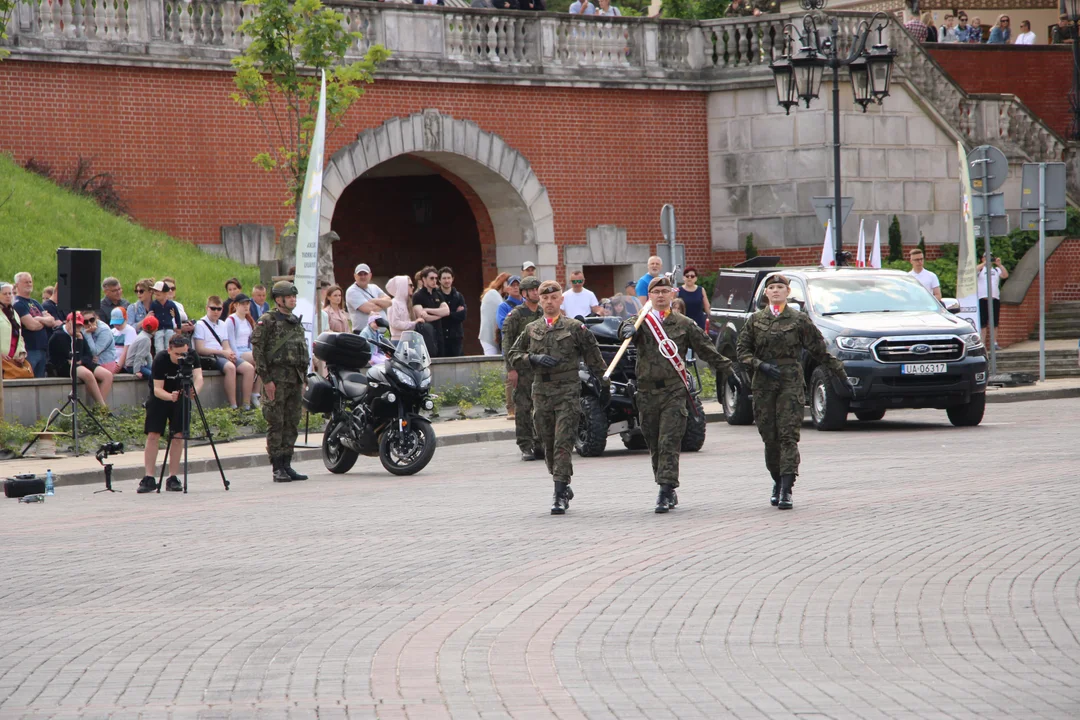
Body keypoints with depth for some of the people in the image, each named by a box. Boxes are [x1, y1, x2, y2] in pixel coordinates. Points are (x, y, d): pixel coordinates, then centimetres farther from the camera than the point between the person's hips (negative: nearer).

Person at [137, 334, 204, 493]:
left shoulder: (191, 357, -21)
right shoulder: (160, 360, -27)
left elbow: (198, 376, -32)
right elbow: (157, 389, -29)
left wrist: (194, 390, -54)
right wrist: (170, 396, -50)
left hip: (182, 398, 2)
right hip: (160, 397, -2)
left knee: (178, 436, -6)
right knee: (153, 435, -11)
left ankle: (173, 478, -1)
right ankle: (148, 479, -10)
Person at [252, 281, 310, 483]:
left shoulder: (296, 322, 17)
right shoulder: (267, 322, -6)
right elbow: (257, 350, -11)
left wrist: (303, 378, 17)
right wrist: (266, 379, -16)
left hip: (295, 380, 7)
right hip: (276, 378, -7)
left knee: (292, 424, 7)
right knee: (276, 424, -6)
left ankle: (287, 464, 13)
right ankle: (278, 468, -5)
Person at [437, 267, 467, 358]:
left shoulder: (458, 296, 12)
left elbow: (462, 315, -1)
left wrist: (448, 314, -9)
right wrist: (455, 314, -11)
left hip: (456, 337, 3)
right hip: (441, 337, -3)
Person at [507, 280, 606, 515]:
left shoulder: (575, 327, 2)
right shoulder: (531, 329, 12)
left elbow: (592, 356, 5)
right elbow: (514, 358, 11)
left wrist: (606, 381, 4)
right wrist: (534, 359, -7)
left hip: (567, 392, -4)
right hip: (541, 392, 4)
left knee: (563, 443, -12)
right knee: (549, 445, 10)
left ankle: (560, 495, -14)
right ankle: (564, 487, 27)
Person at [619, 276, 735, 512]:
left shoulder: (684, 324, 8)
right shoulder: (643, 322, 7)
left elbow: (705, 348, 15)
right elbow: (628, 327, -15)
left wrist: (724, 368, 19)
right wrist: (628, 329, -39)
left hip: (674, 390, -2)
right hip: (647, 392, 2)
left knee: (669, 443, -12)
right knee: (654, 445, 8)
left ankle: (666, 492, -16)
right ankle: (668, 491, 20)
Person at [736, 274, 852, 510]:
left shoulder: (799, 320, 5)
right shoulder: (755, 320, 11)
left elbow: (820, 351, 7)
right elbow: (742, 349, 9)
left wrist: (840, 375, 6)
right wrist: (760, 365, -9)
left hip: (791, 382, -2)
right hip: (764, 383, 2)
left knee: (788, 435, -12)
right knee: (769, 436, 4)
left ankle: (786, 490, -17)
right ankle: (778, 482, 23)